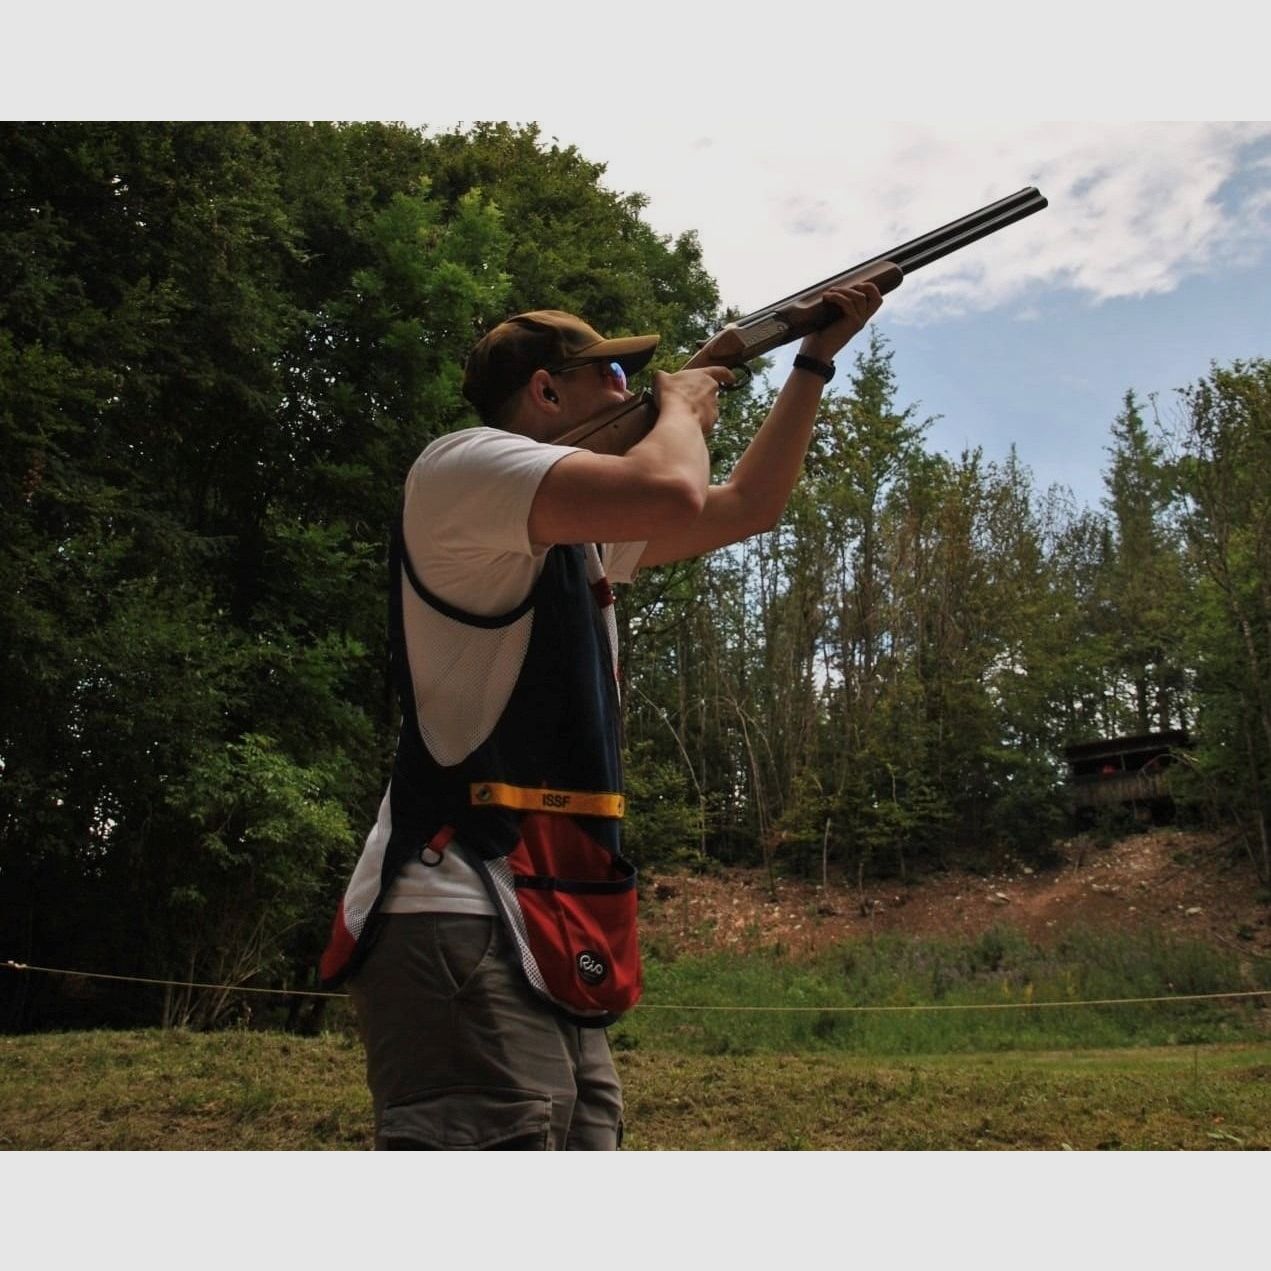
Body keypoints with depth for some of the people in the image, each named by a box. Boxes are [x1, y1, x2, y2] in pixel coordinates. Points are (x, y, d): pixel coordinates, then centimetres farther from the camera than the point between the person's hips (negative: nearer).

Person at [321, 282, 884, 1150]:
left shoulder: (584, 532, 22)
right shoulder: (466, 464, -6)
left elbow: (747, 508, 29)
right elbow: (672, 495, -22)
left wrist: (816, 361, 28)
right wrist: (682, 405, 0)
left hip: (547, 935, 10)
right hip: (462, 928, -10)